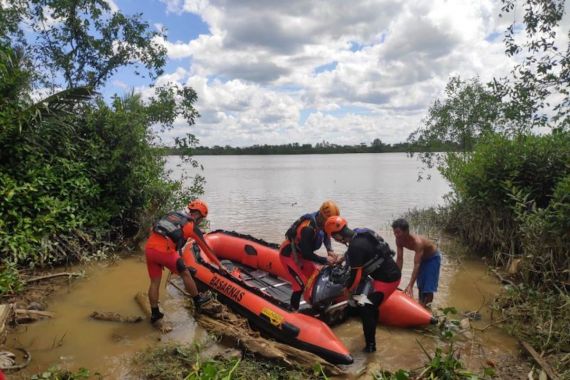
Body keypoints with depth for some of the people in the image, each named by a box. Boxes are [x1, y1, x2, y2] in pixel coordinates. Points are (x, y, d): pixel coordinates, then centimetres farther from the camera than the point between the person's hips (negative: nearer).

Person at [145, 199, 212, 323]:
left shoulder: (173, 214, 21)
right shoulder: (192, 225, 6)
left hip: (149, 248, 6)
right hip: (164, 250, -6)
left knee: (154, 282, 16)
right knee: (185, 274, 14)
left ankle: (154, 313, 25)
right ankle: (198, 300, 28)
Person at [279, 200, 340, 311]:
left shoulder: (320, 221, -11)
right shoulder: (308, 228, -36)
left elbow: (326, 235, 9)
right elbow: (307, 254, -31)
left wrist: (330, 250, -8)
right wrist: (325, 260, -22)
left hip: (300, 253, 9)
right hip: (289, 254, -9)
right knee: (301, 285, -13)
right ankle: (293, 311, 1)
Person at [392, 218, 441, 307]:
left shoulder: (417, 242, -42)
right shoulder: (399, 241, -22)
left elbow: (416, 265, -45)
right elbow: (399, 259, -15)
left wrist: (410, 286, -49)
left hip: (433, 257, -6)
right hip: (422, 257, 6)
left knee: (428, 288, -10)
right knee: (420, 285, 13)